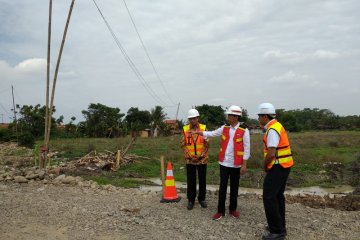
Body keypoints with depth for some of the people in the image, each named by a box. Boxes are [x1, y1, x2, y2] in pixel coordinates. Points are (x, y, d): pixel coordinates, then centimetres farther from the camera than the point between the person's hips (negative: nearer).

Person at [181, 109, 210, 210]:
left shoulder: (204, 128, -3)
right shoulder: (185, 129, -1)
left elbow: (207, 144, -3)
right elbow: (183, 145, -1)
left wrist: (201, 156, -11)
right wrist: (190, 156, -10)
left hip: (202, 159, 0)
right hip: (190, 160, 0)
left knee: (202, 180, 10)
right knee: (191, 181, 7)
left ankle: (202, 198, 26)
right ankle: (191, 200, 21)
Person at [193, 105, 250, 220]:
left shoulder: (244, 130, -9)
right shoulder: (224, 128, 3)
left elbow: (246, 149, -8)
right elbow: (211, 134, 13)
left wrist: (244, 165, -10)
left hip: (236, 164, -3)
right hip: (224, 163, 3)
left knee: (234, 187, 11)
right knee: (222, 187, 6)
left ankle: (232, 209, 28)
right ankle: (220, 211, 16)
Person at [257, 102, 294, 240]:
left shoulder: (272, 130, -19)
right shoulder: (276, 125, 13)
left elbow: (271, 153, -26)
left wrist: (265, 166, -9)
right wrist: (268, 165, 13)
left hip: (278, 167, -10)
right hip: (284, 165, 11)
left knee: (269, 197, -6)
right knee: (277, 196, 18)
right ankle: (280, 226, 30)